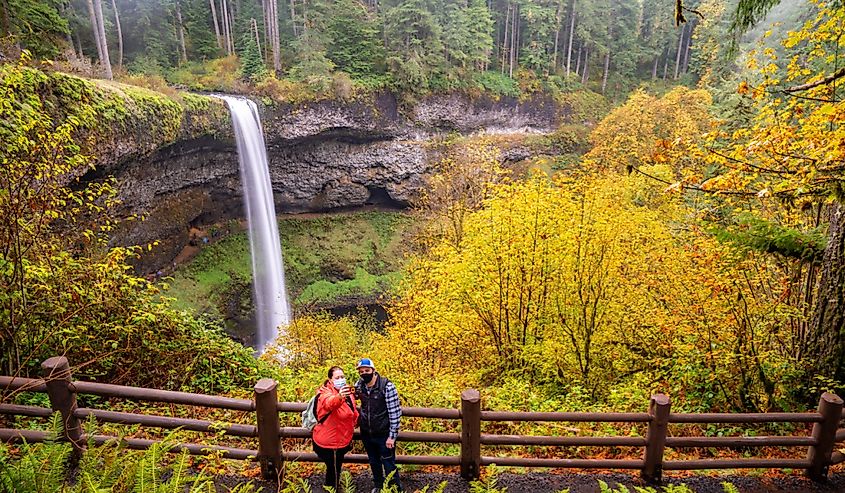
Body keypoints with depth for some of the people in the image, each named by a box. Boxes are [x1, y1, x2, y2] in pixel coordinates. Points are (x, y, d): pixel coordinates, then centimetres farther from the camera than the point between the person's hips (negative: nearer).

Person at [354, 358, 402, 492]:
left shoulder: (387, 386, -20)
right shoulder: (359, 385, -4)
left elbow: (395, 412, -17)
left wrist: (392, 436, -16)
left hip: (384, 434, -5)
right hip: (366, 433, 5)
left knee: (389, 465, 6)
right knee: (374, 462, 22)